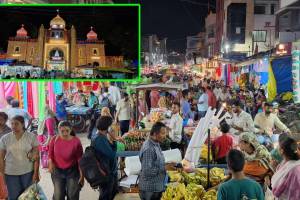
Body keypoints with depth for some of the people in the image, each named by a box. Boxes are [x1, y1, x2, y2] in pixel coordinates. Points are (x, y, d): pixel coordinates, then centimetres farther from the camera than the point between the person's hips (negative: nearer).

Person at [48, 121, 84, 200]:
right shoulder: (54, 140, -10)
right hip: (57, 171, 1)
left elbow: (80, 159, -9)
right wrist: (50, 163, -14)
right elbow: (50, 154, 6)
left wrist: (82, 175, -8)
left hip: (72, 171, -1)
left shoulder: (76, 141, -15)